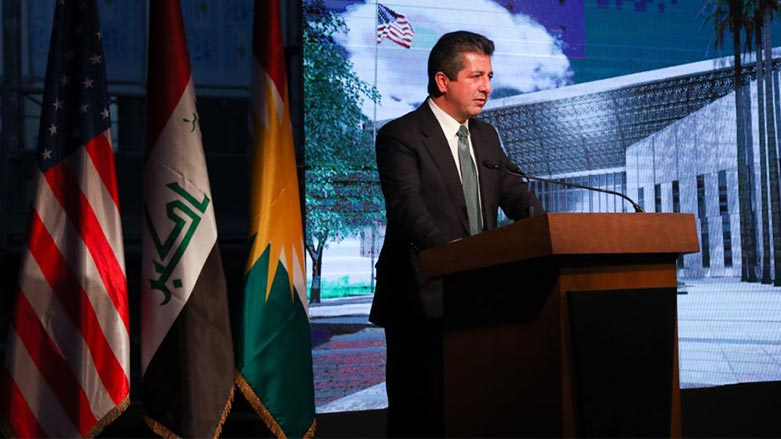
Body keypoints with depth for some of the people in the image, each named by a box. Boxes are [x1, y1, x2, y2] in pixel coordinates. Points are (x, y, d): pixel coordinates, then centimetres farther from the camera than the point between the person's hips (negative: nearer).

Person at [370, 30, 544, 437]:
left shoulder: (486, 136, 16)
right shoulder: (400, 136, -7)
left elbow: (515, 194, 9)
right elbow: (407, 204, -21)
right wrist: (447, 248, -39)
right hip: (422, 299, -6)